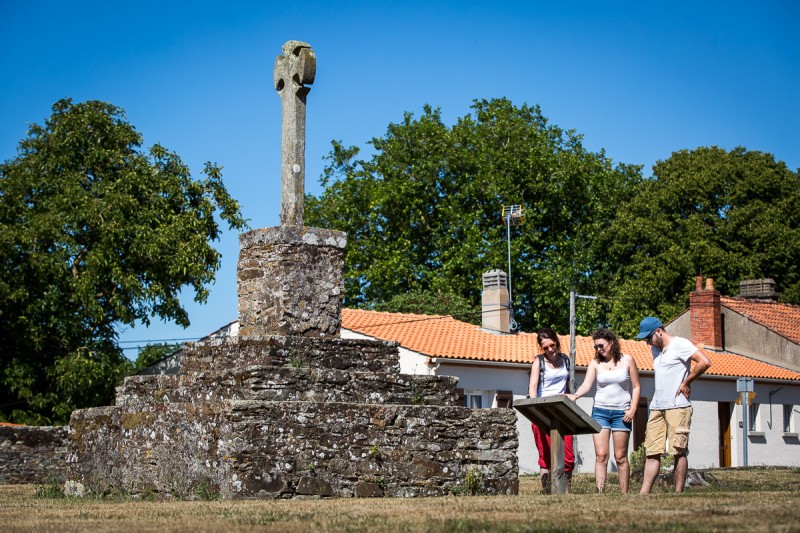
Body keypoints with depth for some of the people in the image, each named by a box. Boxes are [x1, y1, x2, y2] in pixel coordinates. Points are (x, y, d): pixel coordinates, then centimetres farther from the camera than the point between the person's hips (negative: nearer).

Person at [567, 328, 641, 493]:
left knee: (620, 457, 0)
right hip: (600, 411, 1)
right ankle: (600, 493, -9)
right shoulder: (595, 363, 4)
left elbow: (636, 387, 4)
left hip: (621, 413, -1)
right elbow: (586, 385, -7)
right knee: (601, 456, -7)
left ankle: (624, 494, 6)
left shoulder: (627, 360, 1)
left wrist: (632, 409, -7)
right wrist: (575, 396, -27)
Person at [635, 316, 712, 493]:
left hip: (677, 407, -8)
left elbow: (705, 362, -16)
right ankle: (643, 494, -2)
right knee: (652, 453, 1)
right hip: (657, 407, 8)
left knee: (679, 452, -5)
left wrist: (686, 383, -9)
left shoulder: (680, 344, -5)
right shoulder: (656, 349, 20)